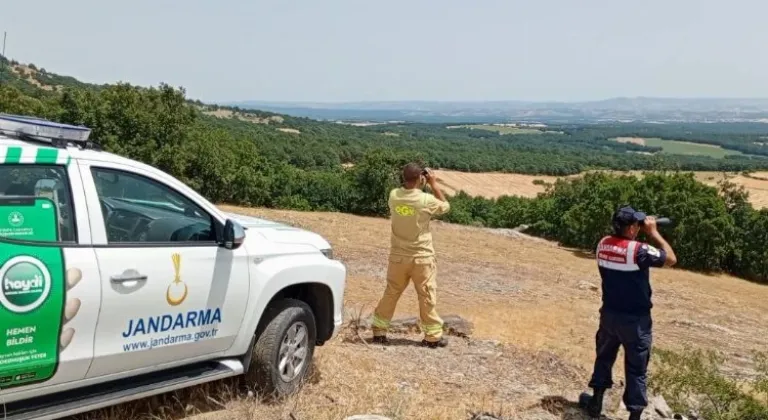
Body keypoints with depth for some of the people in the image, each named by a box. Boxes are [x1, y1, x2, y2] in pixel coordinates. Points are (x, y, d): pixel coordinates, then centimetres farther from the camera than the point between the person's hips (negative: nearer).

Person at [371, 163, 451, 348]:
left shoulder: (393, 195, -7)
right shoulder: (426, 200, -18)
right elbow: (446, 206, 2)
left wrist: (419, 185, 9)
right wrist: (434, 184, 4)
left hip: (398, 256, 4)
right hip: (422, 258, -4)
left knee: (390, 294, 15)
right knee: (427, 298, 8)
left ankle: (379, 331, 21)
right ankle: (433, 336, 16)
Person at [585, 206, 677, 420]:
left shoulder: (603, 245, -5)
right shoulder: (640, 251, -24)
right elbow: (671, 259, -9)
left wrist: (640, 233, 7)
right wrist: (653, 232, -5)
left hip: (609, 314, 5)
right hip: (635, 320, -5)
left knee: (604, 357, 22)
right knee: (636, 369, 7)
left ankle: (596, 402, 31)